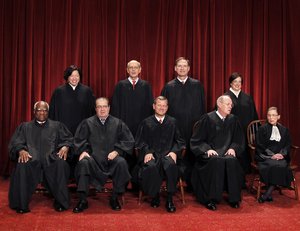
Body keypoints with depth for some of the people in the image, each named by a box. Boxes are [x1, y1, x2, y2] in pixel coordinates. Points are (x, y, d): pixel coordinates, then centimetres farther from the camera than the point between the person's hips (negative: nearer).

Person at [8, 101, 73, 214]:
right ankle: (21, 204, -23)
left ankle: (61, 202, -24)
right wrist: (21, 150, -11)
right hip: (31, 157, 0)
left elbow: (68, 139, 15)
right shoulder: (25, 127, 26)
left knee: (61, 164, -35)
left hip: (51, 158, 0)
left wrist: (65, 147, -8)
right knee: (22, 166, -35)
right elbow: (15, 142, 13)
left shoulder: (57, 126, 26)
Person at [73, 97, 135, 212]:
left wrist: (117, 151, -7)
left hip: (111, 157, 0)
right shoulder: (87, 123, 11)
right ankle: (82, 200, -23)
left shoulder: (118, 123, 10)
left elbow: (129, 141, 6)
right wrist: (83, 151, -9)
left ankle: (114, 198, -15)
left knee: (121, 163, -31)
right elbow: (78, 140, 10)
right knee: (84, 163, -32)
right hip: (93, 156, 0)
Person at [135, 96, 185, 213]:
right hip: (152, 154, 0)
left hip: (168, 154, 0)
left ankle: (170, 199, -22)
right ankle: (155, 196, -10)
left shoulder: (172, 122, 19)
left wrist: (174, 151, -6)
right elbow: (140, 141, 10)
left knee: (171, 165, -35)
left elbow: (179, 141, 14)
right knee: (151, 167, -35)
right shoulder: (146, 122, 16)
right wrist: (147, 152, -9)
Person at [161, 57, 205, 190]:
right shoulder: (169, 87, 6)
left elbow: (202, 105, 7)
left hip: (194, 126, 1)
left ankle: (192, 183, 15)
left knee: (192, 154, 4)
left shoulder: (197, 85, 8)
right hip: (175, 127, 0)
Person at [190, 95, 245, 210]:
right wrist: (207, 149, -16)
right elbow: (197, 140, -1)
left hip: (227, 152, 3)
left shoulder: (233, 120, 11)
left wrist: (233, 148, -3)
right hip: (210, 153, -3)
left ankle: (234, 199, -20)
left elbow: (239, 139, 16)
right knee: (217, 161, -35)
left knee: (232, 161, -31)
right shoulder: (207, 118, -1)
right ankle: (211, 199, -27)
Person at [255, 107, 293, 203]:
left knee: (281, 166, -31)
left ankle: (267, 194, -27)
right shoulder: (262, 129, 8)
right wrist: (271, 155, -12)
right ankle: (269, 193, -27)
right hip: (265, 156, -2)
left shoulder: (284, 130, 18)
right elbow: (260, 145, 0)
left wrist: (281, 154, -8)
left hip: (280, 156, 2)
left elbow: (287, 145, 12)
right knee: (274, 165, -34)